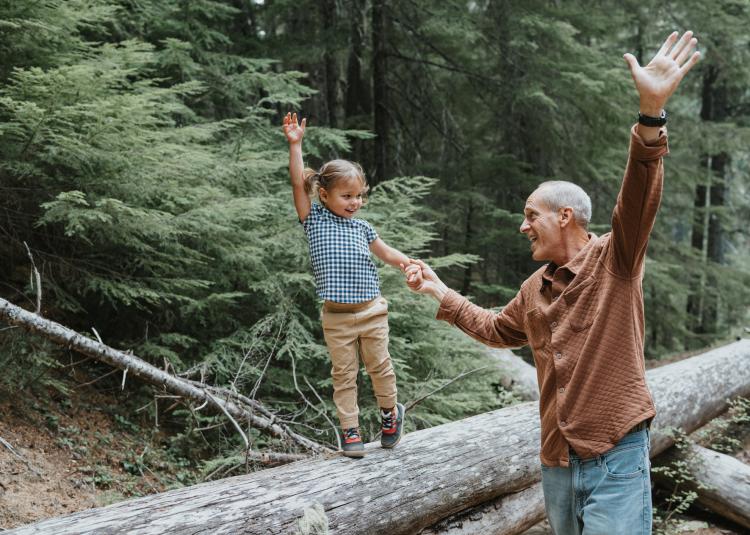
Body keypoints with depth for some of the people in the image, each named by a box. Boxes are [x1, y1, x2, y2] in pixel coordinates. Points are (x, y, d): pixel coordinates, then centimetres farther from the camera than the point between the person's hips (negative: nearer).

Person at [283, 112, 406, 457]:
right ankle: (350, 431, 11)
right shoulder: (314, 220, -1)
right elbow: (298, 183, -11)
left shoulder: (361, 228, 6)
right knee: (343, 374, 4)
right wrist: (295, 144, -18)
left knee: (379, 366, 11)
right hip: (336, 317, -2)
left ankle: (390, 412, 33)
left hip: (371, 311, 2)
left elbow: (387, 253, 19)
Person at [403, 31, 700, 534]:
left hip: (615, 456, -7)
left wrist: (651, 115, -39)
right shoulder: (534, 290, 15)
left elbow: (638, 197, -24)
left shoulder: (614, 260, -6)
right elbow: (496, 329, 33)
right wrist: (441, 292, 32)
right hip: (557, 461, 7)